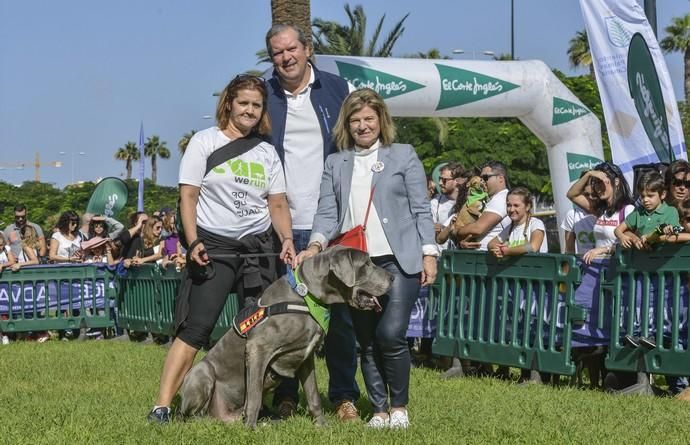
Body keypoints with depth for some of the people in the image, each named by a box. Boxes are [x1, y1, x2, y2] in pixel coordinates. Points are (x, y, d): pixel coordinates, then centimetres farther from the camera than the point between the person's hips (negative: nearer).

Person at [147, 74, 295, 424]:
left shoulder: (267, 152, 12)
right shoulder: (205, 142, 1)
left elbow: (278, 204, 11)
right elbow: (188, 196, -4)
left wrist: (287, 240, -6)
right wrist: (193, 242, -15)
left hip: (259, 247, 4)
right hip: (213, 245, -4)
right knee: (195, 328, -12)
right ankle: (162, 406, -12)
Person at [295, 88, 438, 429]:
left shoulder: (404, 155, 7)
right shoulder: (335, 163, 13)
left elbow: (421, 209, 5)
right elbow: (327, 212, 6)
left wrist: (429, 253, -4)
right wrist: (316, 244, -13)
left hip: (399, 260, -3)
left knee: (391, 334, -13)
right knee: (366, 340, 6)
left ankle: (399, 407, 5)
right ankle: (379, 409, 16)